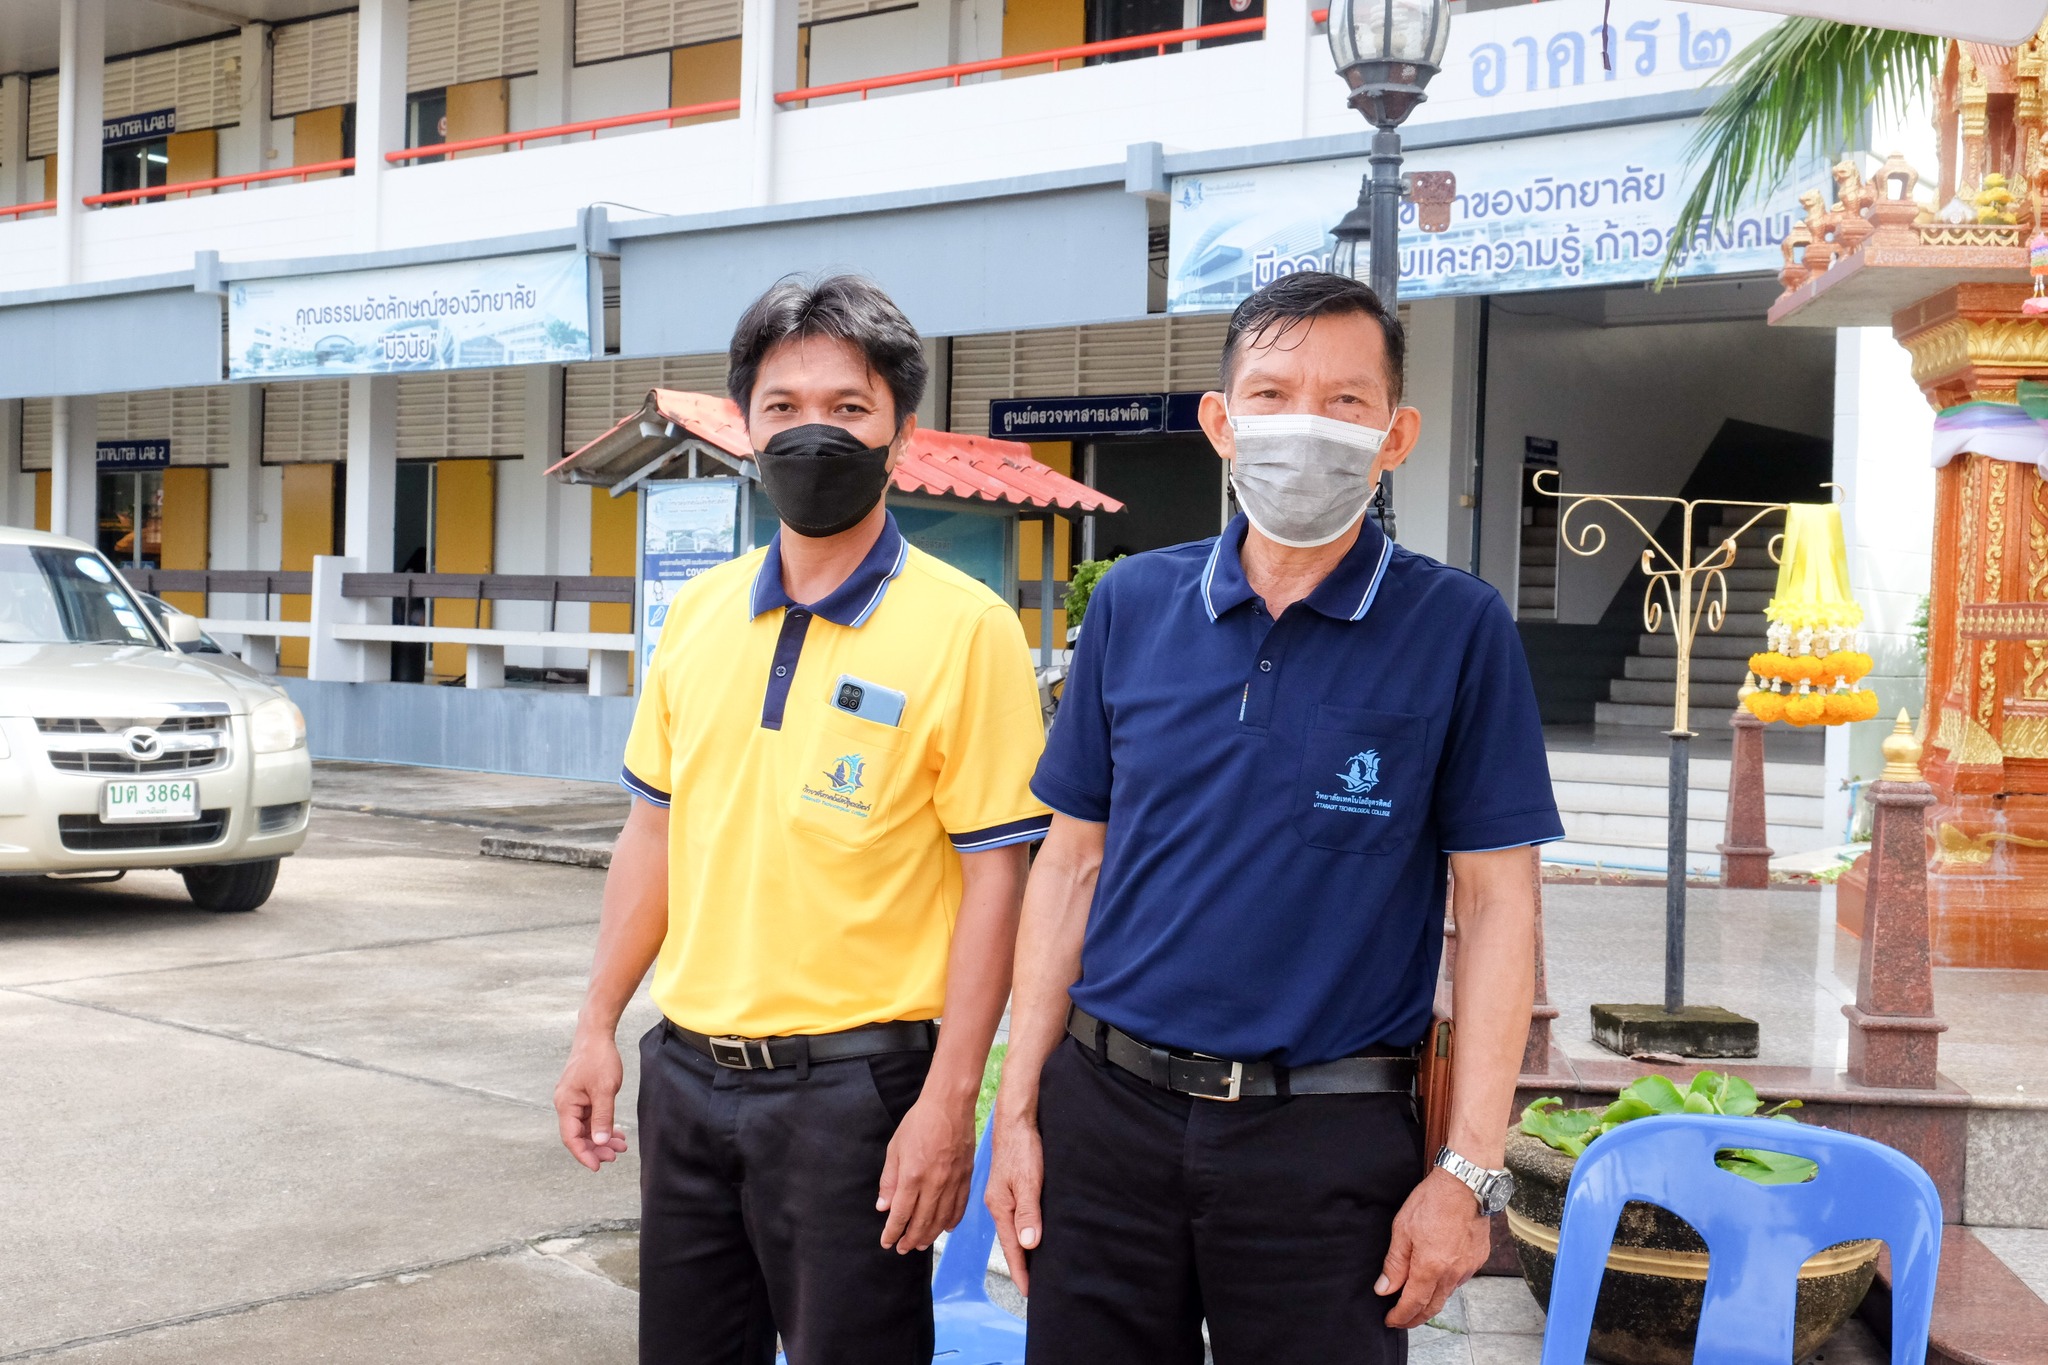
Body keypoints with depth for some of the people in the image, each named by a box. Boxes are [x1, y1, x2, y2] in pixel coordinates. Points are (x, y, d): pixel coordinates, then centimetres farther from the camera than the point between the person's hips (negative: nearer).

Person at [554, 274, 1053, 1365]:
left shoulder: (963, 629, -11)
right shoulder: (699, 612, 6)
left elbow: (992, 878, -12)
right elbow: (654, 831, 13)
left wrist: (949, 1104, -16)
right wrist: (599, 1026, 11)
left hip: (849, 1081, -5)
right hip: (687, 1070, 6)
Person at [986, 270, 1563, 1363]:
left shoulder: (1456, 629, -5)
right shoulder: (1133, 604, 4)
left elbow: (1496, 905, -5)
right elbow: (1072, 862, 7)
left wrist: (1468, 1172, -9)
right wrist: (1018, 1108, 4)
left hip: (1329, 1144, -2)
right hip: (1107, 1110, 3)